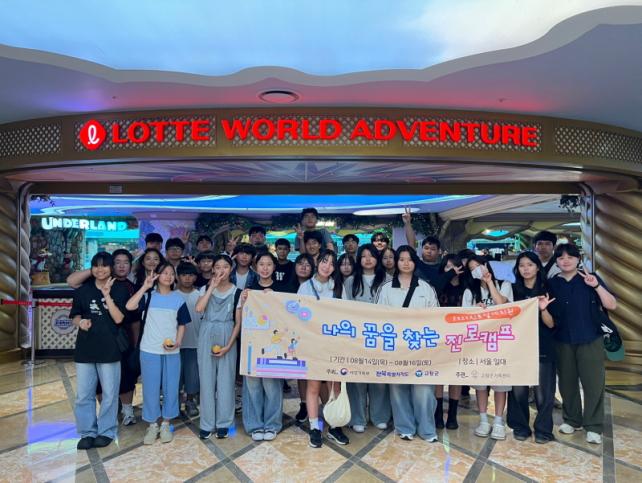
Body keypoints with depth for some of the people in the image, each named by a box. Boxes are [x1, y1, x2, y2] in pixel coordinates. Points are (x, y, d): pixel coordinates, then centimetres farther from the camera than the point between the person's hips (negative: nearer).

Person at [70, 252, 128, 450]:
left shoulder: (120, 290, -3)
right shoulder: (82, 290, 6)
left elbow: (118, 318, -11)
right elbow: (75, 316, 10)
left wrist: (107, 295, -19)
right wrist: (80, 322, -13)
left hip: (109, 349, -3)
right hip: (85, 348, 3)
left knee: (109, 394, 6)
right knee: (83, 395, 8)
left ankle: (106, 432, 21)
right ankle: (87, 432, 22)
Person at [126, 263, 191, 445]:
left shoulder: (178, 298, 4)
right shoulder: (149, 296, 0)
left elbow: (182, 324, 6)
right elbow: (129, 306, -17)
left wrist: (177, 342, -9)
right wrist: (145, 287, -16)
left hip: (171, 351, 1)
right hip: (150, 350, -1)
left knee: (170, 387, 7)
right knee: (150, 387, 6)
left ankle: (165, 424, 24)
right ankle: (152, 425, 22)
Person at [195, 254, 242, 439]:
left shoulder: (237, 292, 0)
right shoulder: (206, 288, 4)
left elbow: (238, 322, -2)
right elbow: (199, 309, -15)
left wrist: (228, 345, -11)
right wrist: (212, 287, -13)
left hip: (227, 338, -1)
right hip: (207, 337, 1)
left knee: (225, 380, 5)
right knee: (207, 379, 6)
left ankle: (223, 423, 20)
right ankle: (207, 424, 19)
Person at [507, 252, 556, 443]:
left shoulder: (547, 290, 0)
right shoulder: (514, 290, 6)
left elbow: (551, 324, -3)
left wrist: (543, 309, -24)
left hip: (542, 347, -2)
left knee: (542, 391, 1)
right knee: (518, 390, 5)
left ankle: (543, 430, 17)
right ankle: (520, 427, 20)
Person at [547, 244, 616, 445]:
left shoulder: (589, 278, -2)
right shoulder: (552, 284, 4)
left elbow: (612, 305, -9)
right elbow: (549, 316, 12)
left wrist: (597, 285, -20)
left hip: (590, 340, -2)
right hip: (563, 341, 2)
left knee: (593, 383, 1)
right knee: (567, 382, 11)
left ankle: (593, 427, 15)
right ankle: (571, 419, 28)